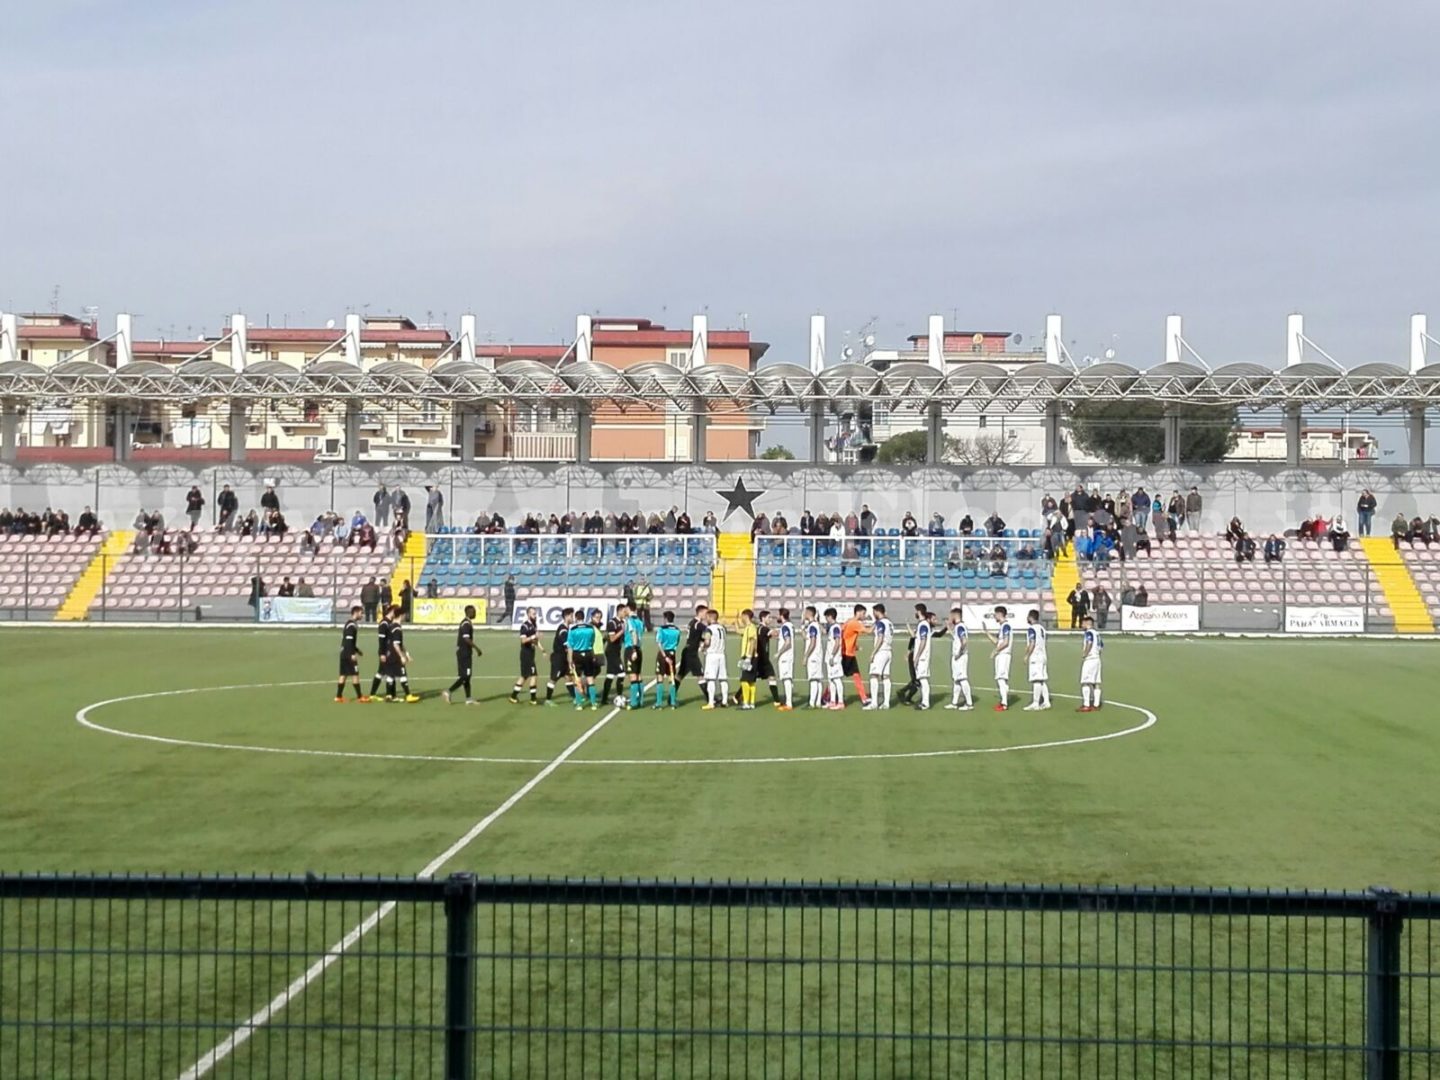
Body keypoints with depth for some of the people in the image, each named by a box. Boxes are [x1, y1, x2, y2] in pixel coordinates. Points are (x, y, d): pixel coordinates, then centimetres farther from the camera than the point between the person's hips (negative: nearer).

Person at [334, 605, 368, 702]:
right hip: (348, 654, -10)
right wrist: (352, 654, -23)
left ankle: (338, 696, 10)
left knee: (343, 675, 10)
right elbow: (349, 641, -22)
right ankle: (360, 696, 0)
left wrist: (356, 650, 26)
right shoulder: (352, 625, -15)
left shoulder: (349, 623, 16)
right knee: (355, 674, -4)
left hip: (344, 653, 10)